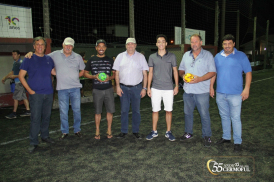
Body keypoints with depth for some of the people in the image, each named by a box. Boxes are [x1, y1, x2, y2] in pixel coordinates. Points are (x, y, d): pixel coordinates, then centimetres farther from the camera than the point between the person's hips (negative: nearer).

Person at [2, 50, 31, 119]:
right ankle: (28, 111, 16)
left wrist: (15, 76, -22)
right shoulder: (15, 63, 15)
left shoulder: (21, 63, -14)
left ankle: (14, 113, 3)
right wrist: (5, 77, 22)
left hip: (20, 82, -9)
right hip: (17, 82, 9)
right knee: (23, 97, 11)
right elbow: (12, 72, 24)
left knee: (15, 98, -5)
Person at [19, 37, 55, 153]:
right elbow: (21, 76, -3)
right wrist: (30, 90, -10)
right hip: (36, 94, -4)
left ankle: (45, 136, 28)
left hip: (49, 93, 4)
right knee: (35, 118, -5)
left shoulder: (49, 59, 9)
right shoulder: (29, 59, -2)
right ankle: (33, 142, 4)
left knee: (46, 116, 12)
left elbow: (54, 72, 24)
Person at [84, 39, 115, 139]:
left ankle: (109, 130, 19)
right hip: (97, 90, -1)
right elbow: (86, 73, 7)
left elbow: (114, 74, 11)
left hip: (108, 89, 1)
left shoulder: (110, 60, 8)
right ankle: (97, 131, 20)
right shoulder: (91, 60, 5)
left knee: (110, 110, 3)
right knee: (97, 111, 6)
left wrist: (110, 77, -11)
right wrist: (95, 76, -11)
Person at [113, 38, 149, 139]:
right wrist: (118, 86, -2)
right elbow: (117, 73, 7)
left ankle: (136, 131, 18)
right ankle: (124, 131, 15)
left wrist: (144, 88, -1)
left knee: (136, 110, 6)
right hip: (123, 88, 1)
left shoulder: (140, 57, 6)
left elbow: (145, 74, 5)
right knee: (124, 110, 4)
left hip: (137, 88, 0)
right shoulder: (120, 56, 8)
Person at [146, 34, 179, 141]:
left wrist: (176, 86, 1)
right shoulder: (152, 57, 5)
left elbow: (175, 71, 6)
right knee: (155, 110, 7)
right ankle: (154, 131, 20)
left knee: (169, 110, 5)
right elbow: (150, 72, 8)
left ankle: (168, 132, 19)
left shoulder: (172, 56, 1)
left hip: (168, 88, -1)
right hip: (155, 88, 1)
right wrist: (148, 87, 5)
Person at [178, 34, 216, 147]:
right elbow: (181, 70, 17)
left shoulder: (207, 55, -2)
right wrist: (183, 76, -6)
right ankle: (188, 133, 31)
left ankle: (207, 136, 15)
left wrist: (199, 79, -20)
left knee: (204, 114, 1)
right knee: (188, 113, 14)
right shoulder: (186, 55, 12)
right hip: (188, 91, 5)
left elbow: (212, 72, -7)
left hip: (202, 91, -5)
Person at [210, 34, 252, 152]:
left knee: (235, 118, -2)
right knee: (224, 116, 15)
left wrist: (246, 89, -11)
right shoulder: (218, 56, 9)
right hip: (220, 93, 5)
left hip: (235, 94, -4)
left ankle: (237, 142, 10)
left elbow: (248, 72, -4)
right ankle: (226, 137, 30)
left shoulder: (241, 56, -3)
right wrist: (211, 87, 11)